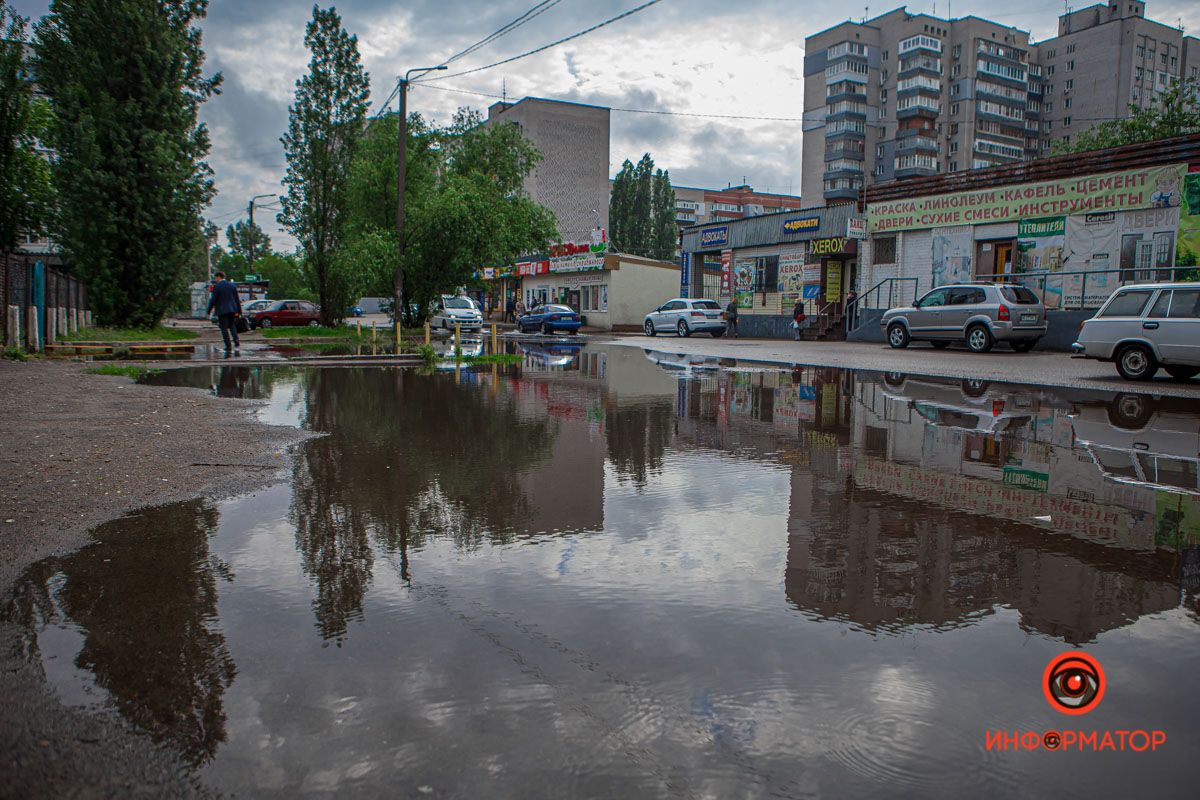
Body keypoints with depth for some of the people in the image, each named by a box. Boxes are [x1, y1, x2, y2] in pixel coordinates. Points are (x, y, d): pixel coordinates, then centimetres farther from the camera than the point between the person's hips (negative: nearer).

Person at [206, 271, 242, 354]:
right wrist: (238, 311, 13)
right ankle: (237, 343, 1)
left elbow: (213, 300, -9)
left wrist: (209, 310, 3)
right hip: (232, 309, 5)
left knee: (224, 329, 2)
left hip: (222, 310, -5)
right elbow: (237, 299, 8)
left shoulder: (216, 286, -9)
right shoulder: (232, 285, 6)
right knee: (232, 326, 16)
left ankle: (228, 347, 1)